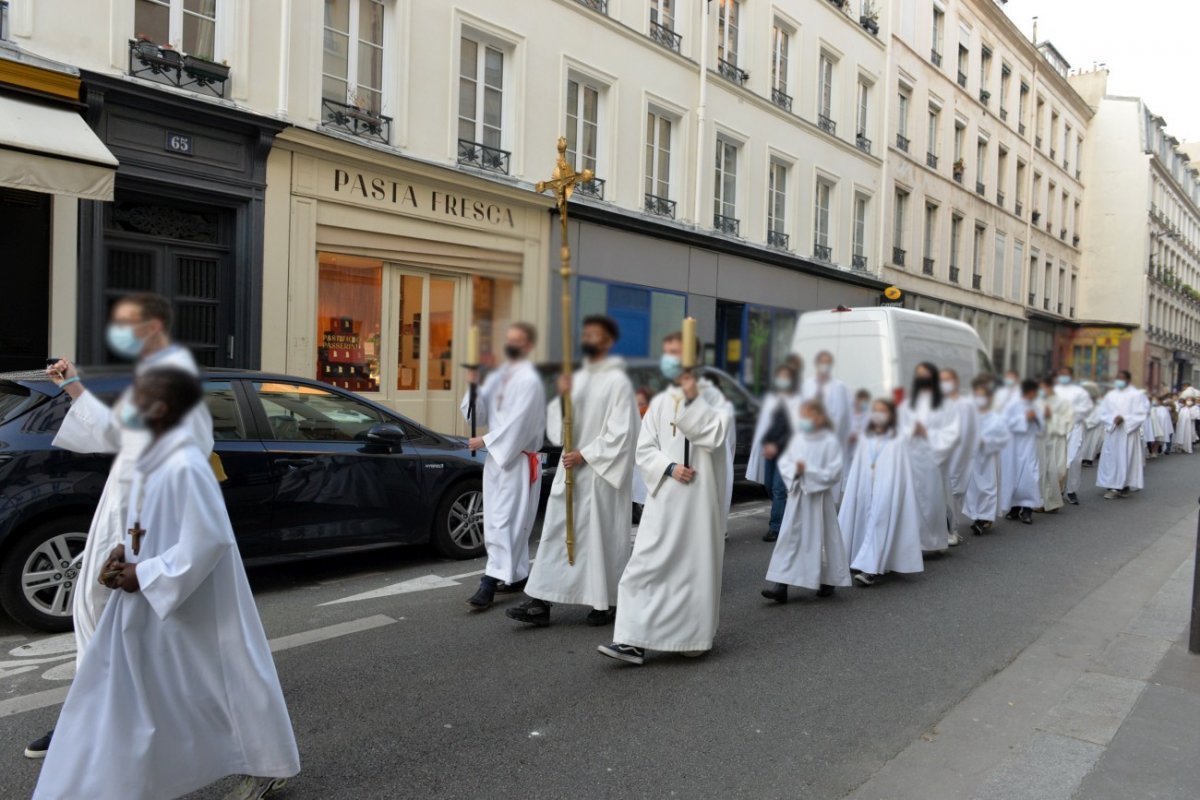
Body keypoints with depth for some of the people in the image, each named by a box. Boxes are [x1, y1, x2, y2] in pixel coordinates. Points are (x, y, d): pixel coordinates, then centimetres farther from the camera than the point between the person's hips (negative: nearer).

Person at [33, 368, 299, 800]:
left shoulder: (185, 466, -25)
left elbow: (209, 539, -27)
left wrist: (145, 574, -20)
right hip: (149, 604, 10)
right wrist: (123, 555, 0)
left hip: (193, 607, -9)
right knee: (117, 693, 17)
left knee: (228, 681, 6)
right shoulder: (154, 458, 4)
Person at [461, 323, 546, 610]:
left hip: (517, 459, -8)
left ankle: (489, 583, -11)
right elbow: (477, 414, 9)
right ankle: (518, 575, 23)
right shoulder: (497, 377, 13)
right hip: (496, 456, 8)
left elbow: (518, 423, -18)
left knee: (505, 521, -9)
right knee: (509, 521, 13)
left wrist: (485, 441, -12)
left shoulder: (529, 380, -11)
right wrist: (473, 386, -7)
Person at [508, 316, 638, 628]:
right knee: (555, 532, 2)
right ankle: (540, 603, 4)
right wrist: (562, 397, -8)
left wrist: (586, 454, -15)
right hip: (571, 468, 7)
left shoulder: (618, 382, -8)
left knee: (600, 535, 2)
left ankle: (605, 603, 17)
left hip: (601, 472, -6)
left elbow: (621, 432, -13)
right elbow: (558, 424, 10)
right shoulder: (578, 379, 13)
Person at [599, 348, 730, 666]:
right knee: (647, 565, -4)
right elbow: (644, 449, 5)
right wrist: (669, 467, -11)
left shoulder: (715, 398, 0)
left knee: (698, 565, 5)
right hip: (665, 499, 2)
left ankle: (696, 636, 23)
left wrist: (693, 397, -20)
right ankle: (634, 641, -3)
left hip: (702, 498, -2)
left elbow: (715, 434, -18)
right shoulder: (660, 403, 7)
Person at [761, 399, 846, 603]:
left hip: (819, 498, -4)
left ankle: (828, 582, 29)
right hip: (797, 496, 4)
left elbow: (833, 473, -14)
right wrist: (794, 469, -14)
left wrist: (808, 470, -18)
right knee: (789, 538, 0)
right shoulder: (798, 438, 3)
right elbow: (784, 461, 6)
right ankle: (781, 586, 0)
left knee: (822, 538, 9)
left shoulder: (830, 441, -11)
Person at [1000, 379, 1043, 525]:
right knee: (1013, 477, 4)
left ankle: (1027, 509, -3)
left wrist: (1036, 419, -9)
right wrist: (1024, 418, -12)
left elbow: (1040, 430, 9)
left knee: (1029, 477, -8)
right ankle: (1014, 507, 17)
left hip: (1029, 448, 2)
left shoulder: (1037, 408, 8)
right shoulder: (1012, 406, -3)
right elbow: (1006, 423, -11)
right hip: (1013, 448, -2)